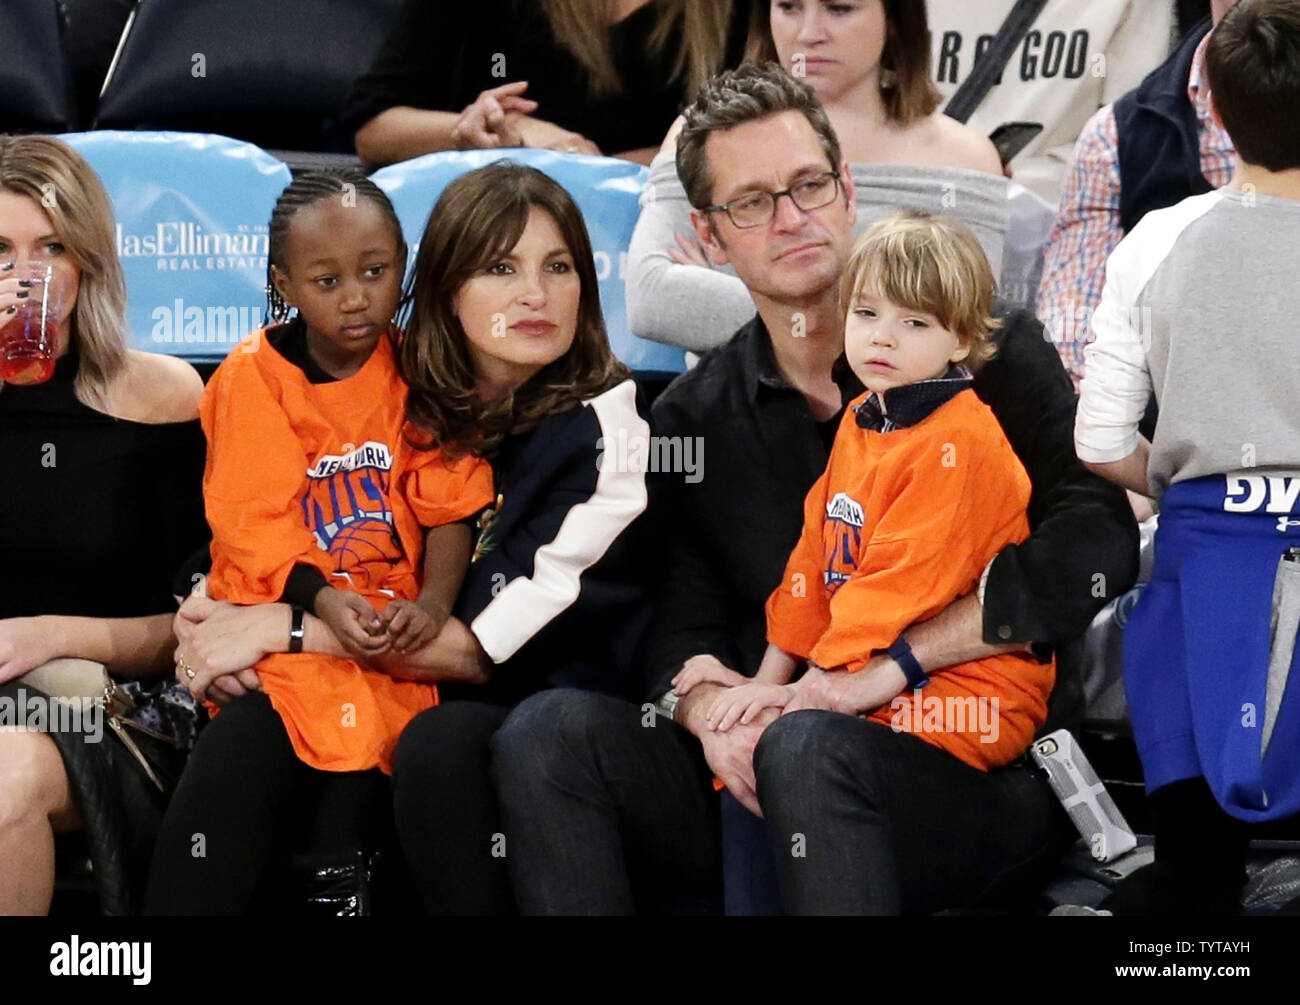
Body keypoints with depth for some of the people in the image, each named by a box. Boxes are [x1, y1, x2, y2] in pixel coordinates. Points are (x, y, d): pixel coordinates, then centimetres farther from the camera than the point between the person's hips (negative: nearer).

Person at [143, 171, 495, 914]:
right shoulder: (254, 377, 1)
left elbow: (450, 507, 1)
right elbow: (258, 523, -4)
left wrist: (433, 601, -18)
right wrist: (323, 600, -21)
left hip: (386, 616, 2)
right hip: (276, 614, -1)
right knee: (238, 758, -25)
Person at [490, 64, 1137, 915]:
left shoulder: (989, 351, 2)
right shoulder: (692, 419, 15)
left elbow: (1095, 544, -11)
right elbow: (681, 627, 10)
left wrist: (887, 666, -15)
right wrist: (708, 705, -16)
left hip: (970, 776, -4)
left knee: (805, 747, -38)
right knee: (550, 731, -21)